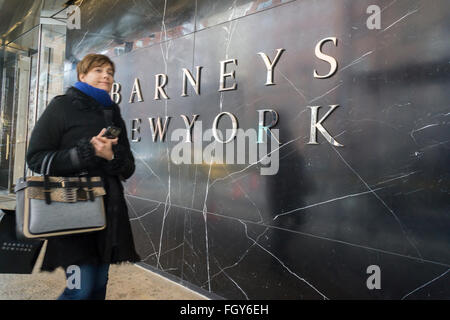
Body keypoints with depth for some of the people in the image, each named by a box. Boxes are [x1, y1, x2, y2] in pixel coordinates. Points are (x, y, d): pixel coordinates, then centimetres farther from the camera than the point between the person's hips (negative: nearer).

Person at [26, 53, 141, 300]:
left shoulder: (114, 115, 17)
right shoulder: (62, 106, 2)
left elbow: (128, 168, 13)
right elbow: (36, 158, -6)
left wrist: (112, 156, -10)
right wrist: (86, 152, -16)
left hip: (108, 213, 5)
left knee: (99, 286, 10)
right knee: (81, 289, -9)